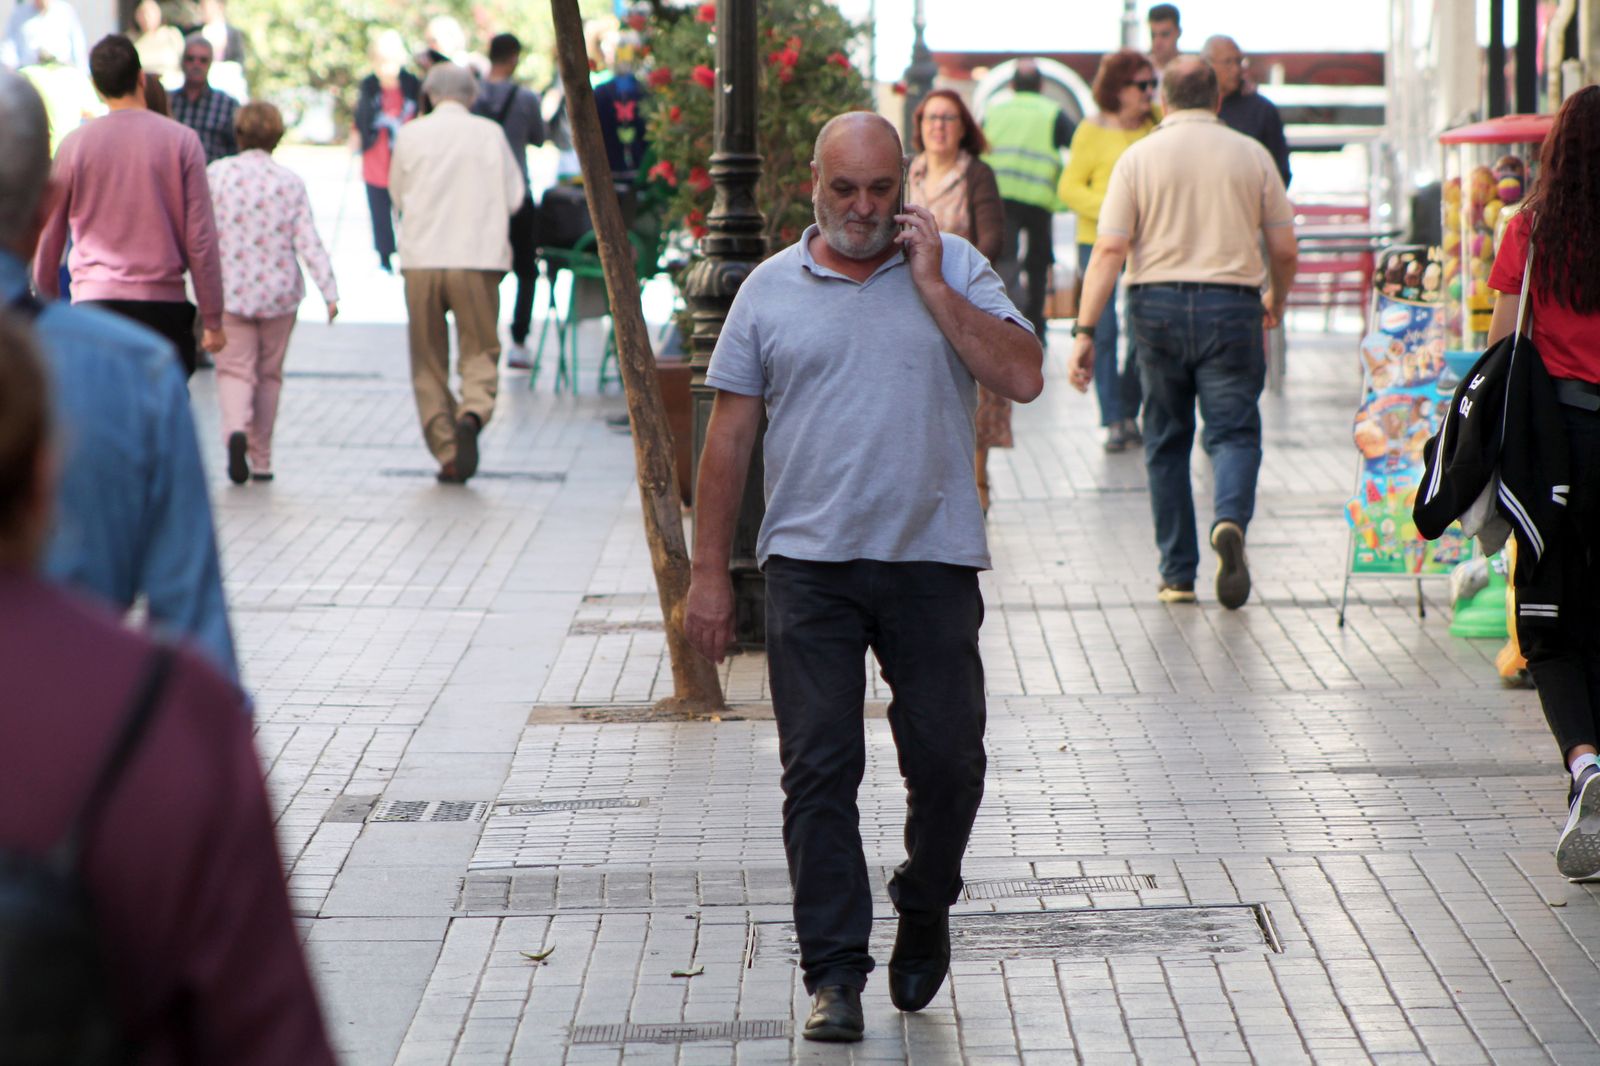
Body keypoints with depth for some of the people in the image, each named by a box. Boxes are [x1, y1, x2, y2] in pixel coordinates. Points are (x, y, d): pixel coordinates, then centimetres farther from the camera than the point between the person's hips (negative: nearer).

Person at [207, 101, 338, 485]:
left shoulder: (217, 174, -4)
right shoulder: (291, 182, -1)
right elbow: (308, 241, -6)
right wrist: (329, 291, -6)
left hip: (230, 291, -2)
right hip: (279, 291, 2)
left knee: (235, 369, 0)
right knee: (268, 374, 13)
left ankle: (236, 429, -30)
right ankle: (261, 460, 18)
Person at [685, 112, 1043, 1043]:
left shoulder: (956, 269, 5)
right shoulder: (772, 290, 7)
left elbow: (1023, 377, -8)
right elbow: (730, 434, 8)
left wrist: (930, 286, -10)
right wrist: (710, 572, 5)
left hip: (933, 558, 0)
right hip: (811, 564, 0)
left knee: (948, 759, 3)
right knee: (820, 770, -4)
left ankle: (925, 908, 30)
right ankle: (835, 974, 0)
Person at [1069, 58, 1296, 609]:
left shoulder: (1138, 158, 1)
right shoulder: (1251, 155, 4)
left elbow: (1109, 250, -7)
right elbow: (1284, 250, 7)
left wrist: (1085, 330, -8)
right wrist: (1276, 302, 27)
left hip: (1156, 303, 1)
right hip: (1231, 305, 0)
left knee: (1166, 442, 11)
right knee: (1233, 432, 2)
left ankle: (1177, 574, 13)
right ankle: (1230, 518, -28)